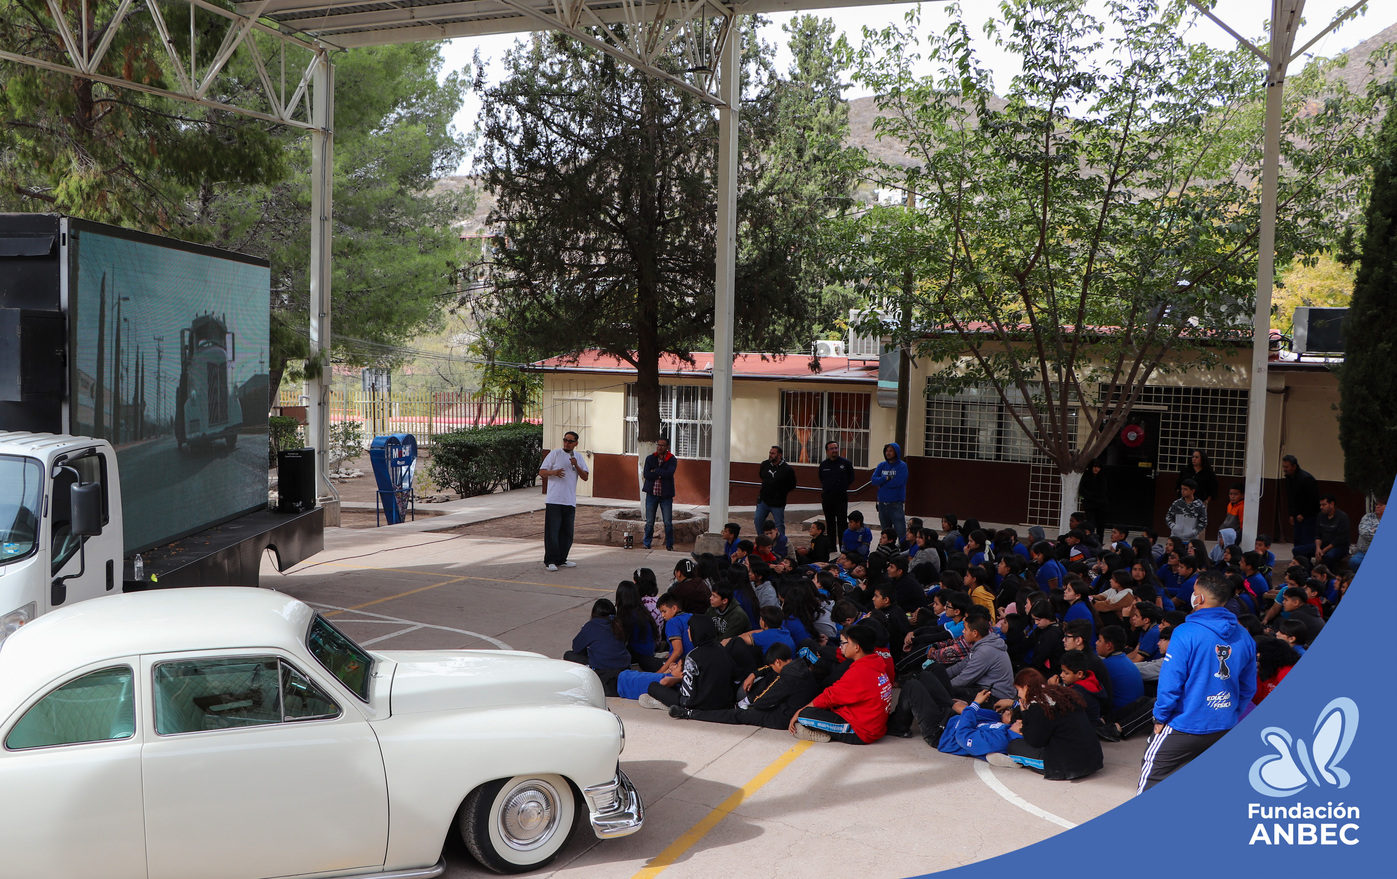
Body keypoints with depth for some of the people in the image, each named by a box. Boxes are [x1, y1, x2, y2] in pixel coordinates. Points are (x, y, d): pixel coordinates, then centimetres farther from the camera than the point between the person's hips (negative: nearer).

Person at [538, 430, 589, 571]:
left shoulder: (579, 458, 13)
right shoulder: (555, 454, 3)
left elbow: (585, 477, 7)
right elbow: (541, 472, 0)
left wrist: (576, 466, -9)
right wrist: (554, 472, -19)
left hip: (570, 501, 4)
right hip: (554, 500, -4)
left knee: (567, 532, 8)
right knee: (552, 531, -7)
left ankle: (561, 560, 18)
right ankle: (550, 561, -3)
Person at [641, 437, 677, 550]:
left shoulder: (672, 460, 2)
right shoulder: (650, 458, 7)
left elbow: (669, 473, -17)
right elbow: (646, 474, -7)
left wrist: (655, 471, -9)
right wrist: (661, 475, -11)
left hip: (666, 495, -1)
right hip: (652, 494, 1)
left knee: (668, 522, 0)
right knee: (649, 522, 4)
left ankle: (669, 545, 10)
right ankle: (647, 544, 14)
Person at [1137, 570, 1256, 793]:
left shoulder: (1186, 633, -17)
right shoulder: (1244, 638, 2)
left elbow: (1170, 682, -16)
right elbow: (1249, 687, 10)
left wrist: (1161, 717, -4)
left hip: (1184, 726, -6)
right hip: (1224, 728, 6)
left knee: (1151, 775, 7)